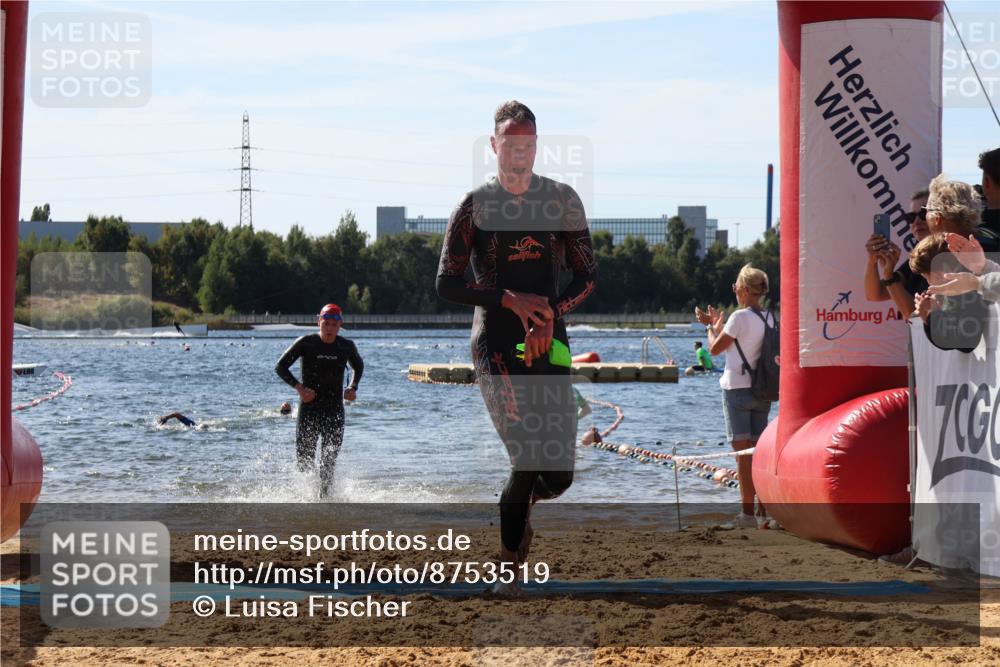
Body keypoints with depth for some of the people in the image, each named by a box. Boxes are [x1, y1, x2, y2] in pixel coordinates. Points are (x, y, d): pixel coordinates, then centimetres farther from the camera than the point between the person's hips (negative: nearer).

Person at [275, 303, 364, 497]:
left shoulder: (347, 347, 2)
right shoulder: (306, 343, -5)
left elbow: (358, 366, 23)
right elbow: (280, 367, -1)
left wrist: (353, 388, 5)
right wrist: (298, 387, -15)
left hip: (335, 410, 1)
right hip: (309, 408, -1)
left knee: (329, 462, -7)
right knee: (304, 458, 3)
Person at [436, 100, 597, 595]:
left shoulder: (562, 200, 8)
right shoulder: (476, 206, 0)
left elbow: (587, 276, 9)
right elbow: (447, 284, -1)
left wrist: (551, 312, -9)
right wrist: (510, 300, -13)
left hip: (549, 339, 3)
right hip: (496, 341, -3)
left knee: (558, 475, -2)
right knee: (529, 459, -15)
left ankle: (520, 500, 35)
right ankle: (508, 567, 3)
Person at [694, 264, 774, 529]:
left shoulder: (740, 317, -13)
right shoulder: (769, 319, 9)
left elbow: (715, 348, -5)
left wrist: (713, 326, 13)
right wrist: (717, 324, 27)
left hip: (737, 388, -7)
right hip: (762, 392, 7)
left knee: (742, 451, -5)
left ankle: (747, 512, -6)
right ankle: (763, 510, 8)